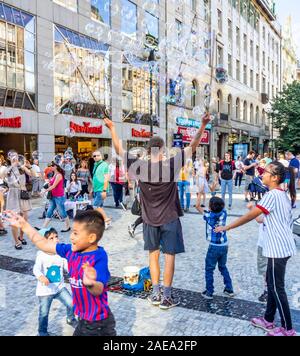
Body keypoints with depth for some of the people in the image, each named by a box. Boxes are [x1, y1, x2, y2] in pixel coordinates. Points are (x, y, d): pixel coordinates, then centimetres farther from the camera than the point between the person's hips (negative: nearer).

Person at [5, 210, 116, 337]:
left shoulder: (99, 257, -26)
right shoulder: (71, 251, -5)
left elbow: (99, 290, -36)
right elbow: (44, 244, 4)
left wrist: (90, 284, -59)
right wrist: (24, 225, 7)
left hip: (97, 321, -7)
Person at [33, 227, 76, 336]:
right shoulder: (41, 255, -19)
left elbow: (68, 267, -3)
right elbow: (36, 269, -29)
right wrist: (41, 276, -49)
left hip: (60, 287, 3)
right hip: (45, 290, -3)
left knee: (71, 304, 1)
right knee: (44, 313, 9)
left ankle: (70, 319, 33)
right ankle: (42, 332, 35)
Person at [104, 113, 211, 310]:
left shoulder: (140, 165, -10)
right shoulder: (171, 164, -15)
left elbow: (119, 150, 0)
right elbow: (193, 147, -14)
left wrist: (112, 128, 9)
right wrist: (203, 126, -11)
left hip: (150, 219, 3)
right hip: (170, 218, -3)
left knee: (153, 254, 15)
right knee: (169, 255, 6)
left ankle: (156, 294, 21)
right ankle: (166, 297, 12)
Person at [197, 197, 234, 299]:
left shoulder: (209, 216, -18)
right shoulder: (223, 213, -7)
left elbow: (198, 207, -9)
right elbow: (221, 204, 12)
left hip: (214, 247, -5)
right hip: (224, 245, 5)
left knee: (209, 269, 9)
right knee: (223, 267, 22)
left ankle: (209, 292, 14)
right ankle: (229, 290, 26)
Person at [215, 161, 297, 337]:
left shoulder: (272, 195, -18)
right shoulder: (283, 194, 11)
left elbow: (250, 216, -18)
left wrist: (227, 227, -13)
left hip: (278, 248, -10)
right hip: (282, 246, 10)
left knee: (277, 288, 1)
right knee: (272, 283, 17)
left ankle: (288, 329, 13)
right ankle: (269, 320, 29)